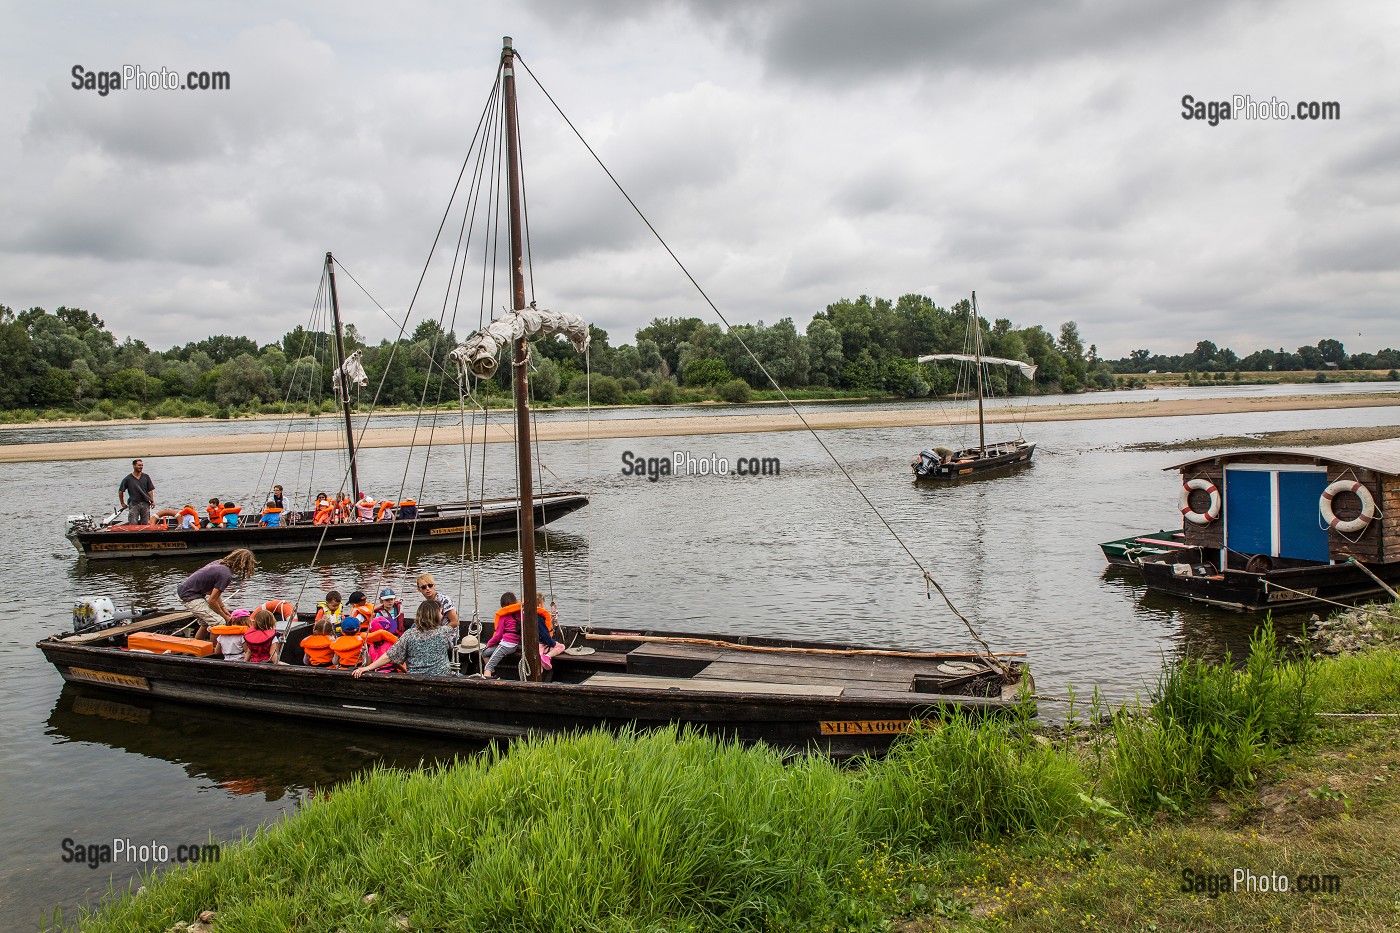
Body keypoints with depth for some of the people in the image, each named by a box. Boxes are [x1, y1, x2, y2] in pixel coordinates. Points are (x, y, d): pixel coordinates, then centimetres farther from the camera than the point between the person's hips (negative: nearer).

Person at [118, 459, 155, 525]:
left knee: (146, 523, 3)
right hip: (134, 504, -2)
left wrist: (152, 501, -3)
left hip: (145, 503, 2)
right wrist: (122, 503, 7)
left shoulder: (146, 477, 7)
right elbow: (120, 491, 7)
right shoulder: (128, 479, 0)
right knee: (134, 524, -7)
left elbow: (150, 490, 7)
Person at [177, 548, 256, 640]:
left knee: (206, 624, 22)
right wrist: (225, 617, -4)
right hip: (190, 595, -10)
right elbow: (212, 601, -18)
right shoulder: (226, 575, -23)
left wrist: (224, 609, 10)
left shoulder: (220, 563, 4)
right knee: (219, 623, -13)